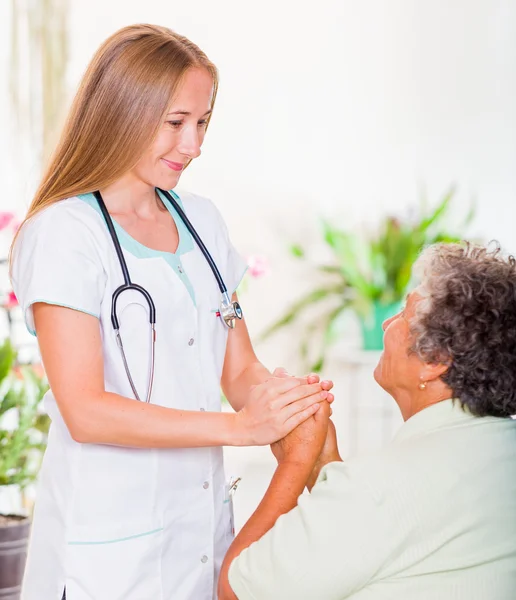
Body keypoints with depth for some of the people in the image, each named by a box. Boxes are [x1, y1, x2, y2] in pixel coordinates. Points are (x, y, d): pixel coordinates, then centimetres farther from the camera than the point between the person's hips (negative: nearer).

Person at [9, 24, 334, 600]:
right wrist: (240, 426, -24)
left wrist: (287, 401, -14)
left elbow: (240, 370, 8)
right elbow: (85, 411, -19)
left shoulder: (201, 220, 8)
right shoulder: (62, 233, -12)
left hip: (206, 524, 6)